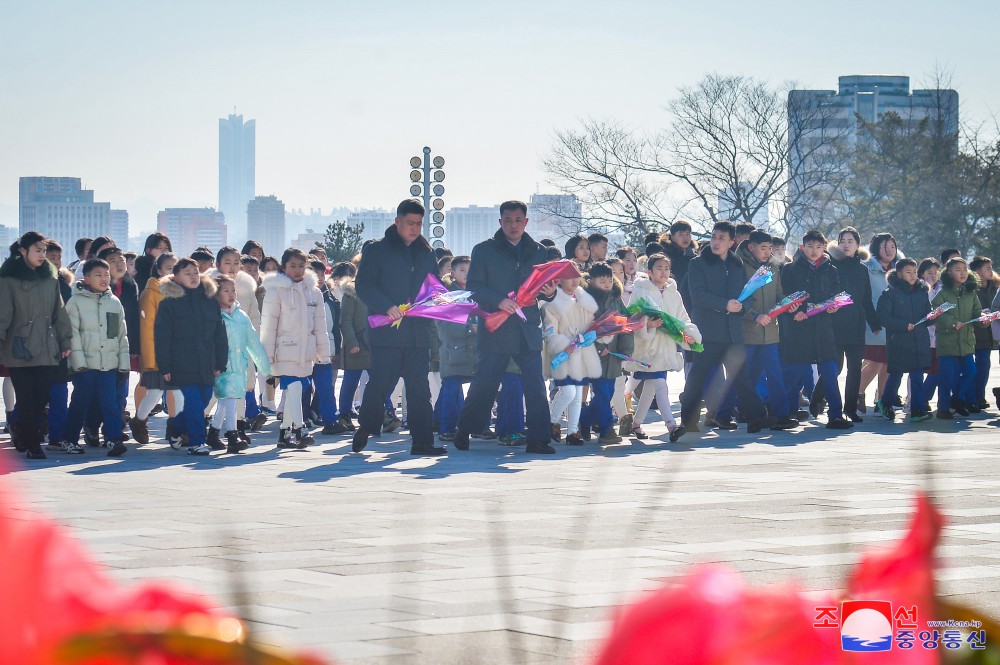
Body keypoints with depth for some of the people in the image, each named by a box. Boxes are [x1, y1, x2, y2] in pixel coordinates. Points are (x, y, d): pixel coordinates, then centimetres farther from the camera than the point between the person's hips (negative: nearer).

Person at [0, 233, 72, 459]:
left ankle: (25, 439, 18)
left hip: (47, 350, 4)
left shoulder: (50, 278, 12)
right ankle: (32, 445, 3)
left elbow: (59, 312, 15)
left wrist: (65, 341, 12)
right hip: (20, 350, -4)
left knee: (42, 398, 2)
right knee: (27, 400, -4)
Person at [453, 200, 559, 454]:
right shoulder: (484, 250, 4)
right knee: (485, 384, 1)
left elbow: (543, 286, 16)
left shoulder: (537, 251, 14)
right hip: (496, 328, -3)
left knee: (535, 386, -3)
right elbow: (474, 287, -2)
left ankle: (538, 440, -1)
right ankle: (463, 432, 16)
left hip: (528, 329, 3)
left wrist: (549, 292, -8)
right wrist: (498, 301, -18)